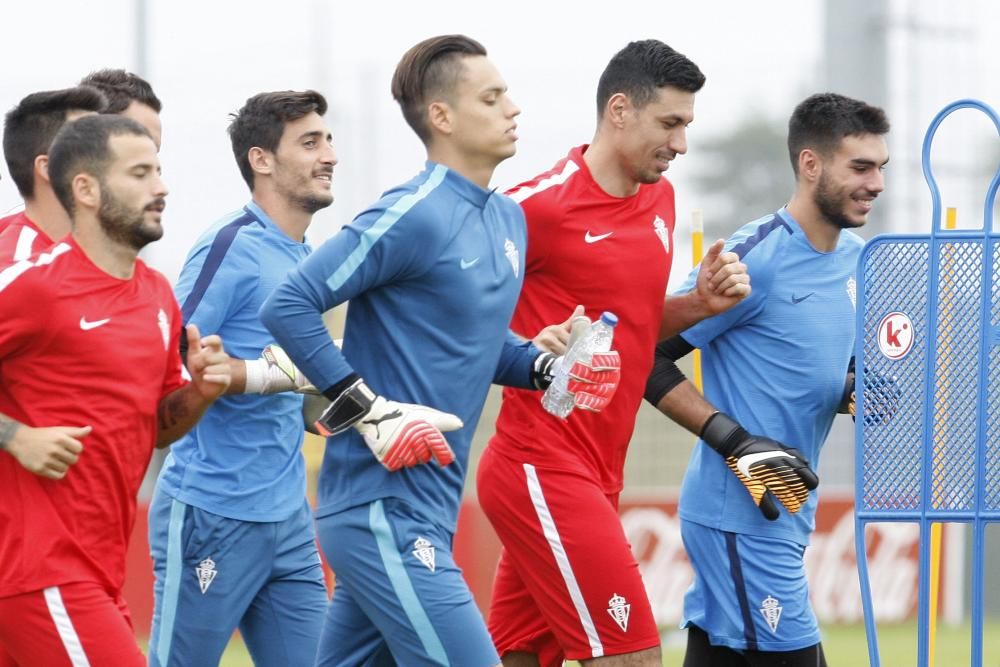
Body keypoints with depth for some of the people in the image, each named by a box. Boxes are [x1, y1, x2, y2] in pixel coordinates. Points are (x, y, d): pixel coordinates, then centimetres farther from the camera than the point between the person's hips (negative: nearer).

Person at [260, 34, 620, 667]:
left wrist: (546, 366, 7)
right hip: (383, 509, -9)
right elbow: (288, 306, -16)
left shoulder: (509, 219, 13)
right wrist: (369, 412, -19)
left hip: (428, 511, 9)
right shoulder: (414, 216, -14)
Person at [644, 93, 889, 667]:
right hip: (742, 516, -8)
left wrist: (858, 393, 0)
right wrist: (736, 442, -19)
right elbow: (649, 360, -14)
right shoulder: (757, 259, -15)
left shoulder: (857, 259, 11)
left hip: (785, 511, 8)